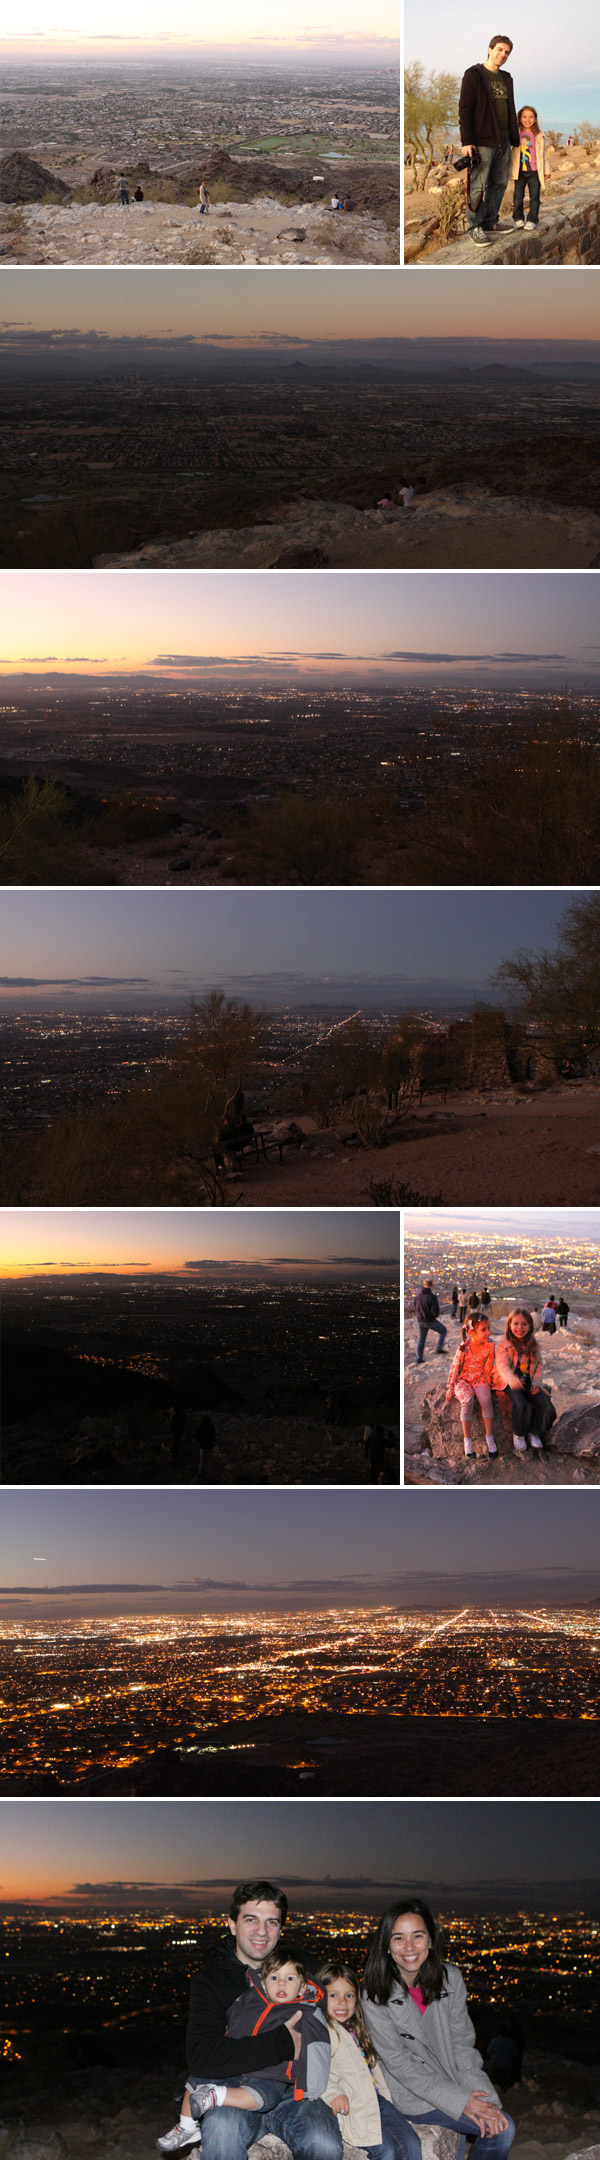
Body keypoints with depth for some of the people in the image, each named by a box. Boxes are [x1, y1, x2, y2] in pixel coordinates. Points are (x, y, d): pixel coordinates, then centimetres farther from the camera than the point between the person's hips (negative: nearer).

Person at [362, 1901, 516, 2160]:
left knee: (501, 2128, -10)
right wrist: (459, 2102, -18)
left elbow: (462, 2044, 1)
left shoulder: (450, 1979, -3)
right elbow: (399, 2063, -15)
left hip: (451, 2087, 4)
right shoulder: (375, 1995, -16)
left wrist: (484, 2098, -14)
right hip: (407, 2097, -4)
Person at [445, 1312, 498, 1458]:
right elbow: (455, 1367, -7)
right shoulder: (463, 1347, -17)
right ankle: (467, 1439, -18)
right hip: (463, 1379, -2)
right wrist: (450, 1387, -5)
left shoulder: (489, 1345, -10)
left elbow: (488, 1367, 3)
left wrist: (488, 1383, 0)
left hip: (480, 1378, 2)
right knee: (467, 1400, -30)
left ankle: (489, 1437, -14)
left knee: (486, 1399, -28)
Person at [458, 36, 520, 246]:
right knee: (478, 186, -6)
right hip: (482, 142, -7)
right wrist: (466, 141, -17)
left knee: (499, 184, 9)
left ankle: (490, 222, 19)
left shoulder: (506, 78, 17)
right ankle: (475, 227, 1)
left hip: (503, 142, 7)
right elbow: (464, 108, -10)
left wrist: (515, 139, 18)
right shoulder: (474, 75, -4)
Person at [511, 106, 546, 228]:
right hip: (520, 172, 1)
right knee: (518, 197, 4)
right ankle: (518, 218, 17)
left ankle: (532, 220, 7)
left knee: (534, 197, 1)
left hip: (534, 172, 0)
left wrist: (546, 170, 8)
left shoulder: (538, 135, 3)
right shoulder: (516, 134, 3)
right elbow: (510, 150, 10)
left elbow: (543, 153, 8)